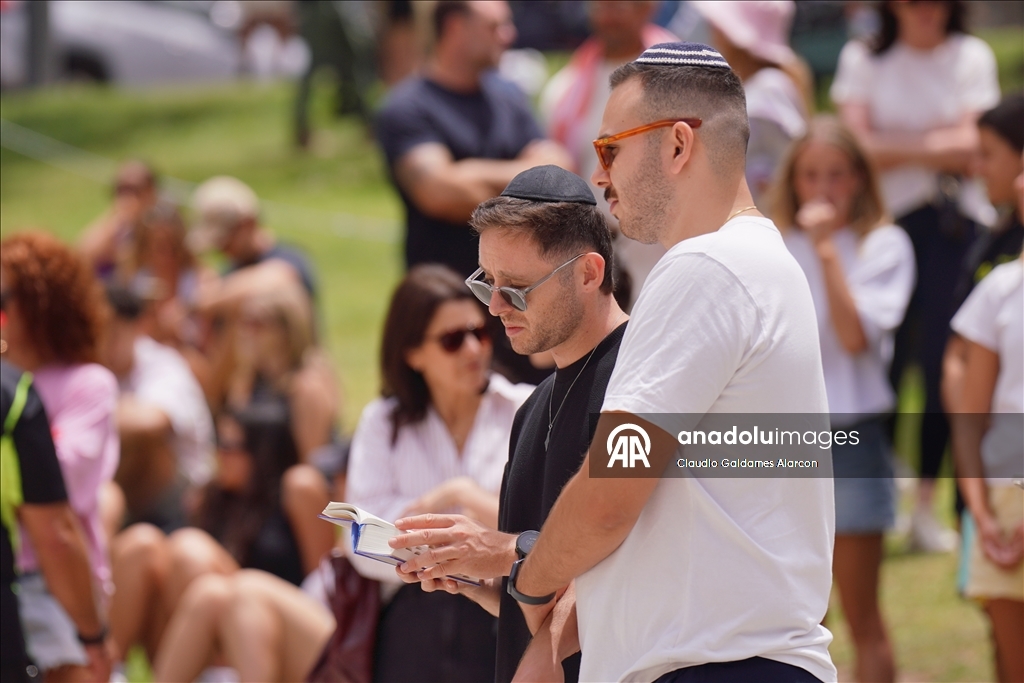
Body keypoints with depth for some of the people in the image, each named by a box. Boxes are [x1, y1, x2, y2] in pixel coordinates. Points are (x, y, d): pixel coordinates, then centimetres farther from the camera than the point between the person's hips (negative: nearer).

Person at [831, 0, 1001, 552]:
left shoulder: (972, 57, 7)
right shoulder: (863, 58, 7)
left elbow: (970, 148, -3)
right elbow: (858, 145, -5)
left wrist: (897, 146, -4)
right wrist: (936, 142, -7)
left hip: (955, 225, 0)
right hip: (887, 220, 0)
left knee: (944, 367, -3)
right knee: (882, 366, -5)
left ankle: (927, 506, 6)